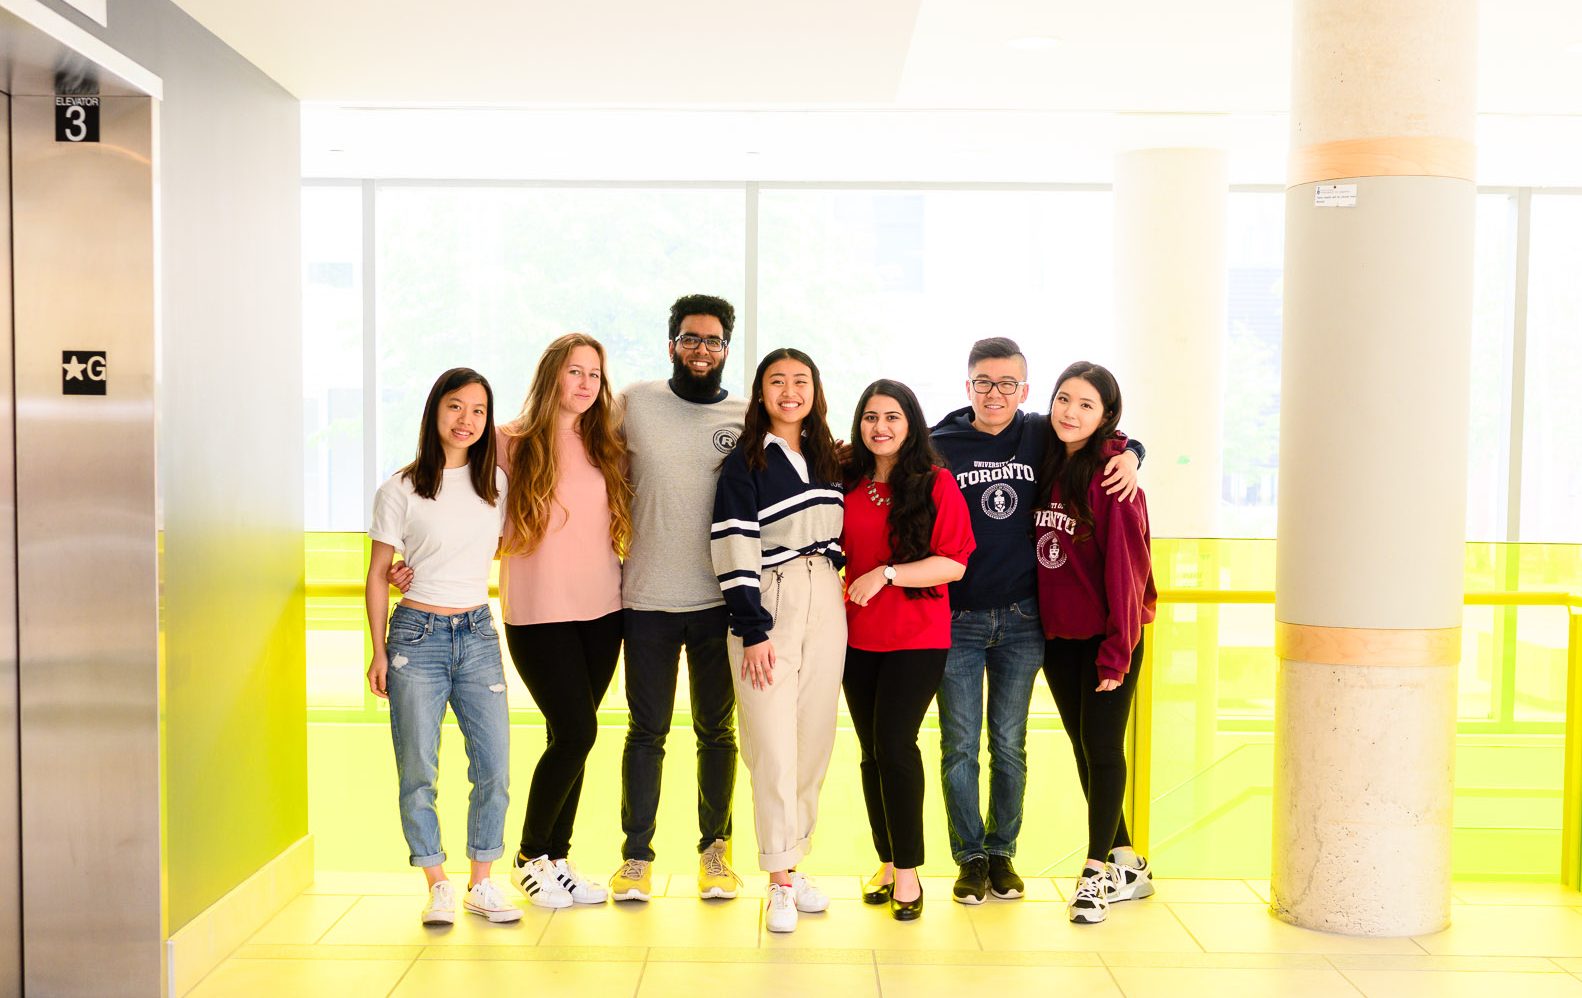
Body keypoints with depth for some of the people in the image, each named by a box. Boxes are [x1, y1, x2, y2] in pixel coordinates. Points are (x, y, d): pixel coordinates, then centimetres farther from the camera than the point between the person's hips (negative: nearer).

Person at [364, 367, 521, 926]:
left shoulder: (496, 481, 7)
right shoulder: (401, 490, -2)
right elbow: (378, 575, 2)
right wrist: (379, 652, 0)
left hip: (478, 633, 3)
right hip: (418, 634, -3)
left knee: (494, 768, 0)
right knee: (418, 773, 0)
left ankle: (481, 884, 15)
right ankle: (437, 887, 15)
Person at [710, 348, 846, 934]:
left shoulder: (828, 460, 15)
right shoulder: (745, 462, -2)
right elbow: (735, 549, -9)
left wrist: (832, 590, 11)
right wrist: (753, 628, -15)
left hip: (825, 605, 5)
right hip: (768, 606, -5)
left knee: (816, 741, 7)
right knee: (773, 744, -7)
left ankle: (793, 864, 18)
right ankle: (779, 883, 0)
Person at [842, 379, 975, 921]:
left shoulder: (936, 483, -5)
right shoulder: (849, 486, 9)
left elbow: (954, 563, -11)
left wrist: (887, 574, -17)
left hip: (917, 638, -5)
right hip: (859, 637, 5)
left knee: (893, 744, -12)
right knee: (871, 751, 8)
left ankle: (907, 872, 0)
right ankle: (888, 863, 21)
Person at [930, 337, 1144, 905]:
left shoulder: (1042, 437, 4)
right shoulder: (939, 446, -1)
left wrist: (1130, 455, -3)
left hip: (1021, 620, 1)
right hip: (955, 619, -1)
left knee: (1009, 744, 10)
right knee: (959, 744, 3)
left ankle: (1002, 853, 24)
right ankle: (970, 857, 17)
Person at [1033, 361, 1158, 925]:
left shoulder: (1112, 476, -13)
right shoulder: (1047, 466, 6)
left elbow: (1126, 567, -15)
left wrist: (1117, 651, -16)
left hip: (1107, 636, -7)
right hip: (1056, 635, 7)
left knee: (1103, 749, -1)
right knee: (1083, 747, 12)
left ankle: (1098, 871, 11)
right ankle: (1125, 863, 25)